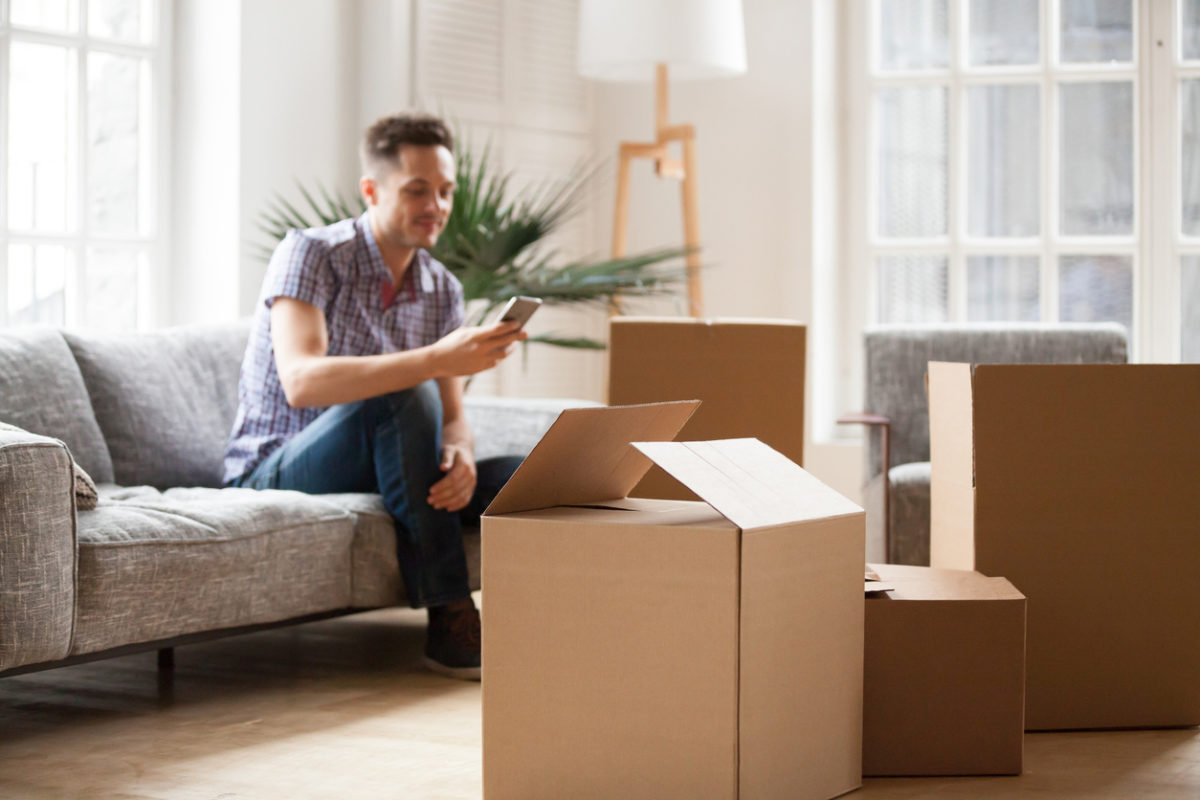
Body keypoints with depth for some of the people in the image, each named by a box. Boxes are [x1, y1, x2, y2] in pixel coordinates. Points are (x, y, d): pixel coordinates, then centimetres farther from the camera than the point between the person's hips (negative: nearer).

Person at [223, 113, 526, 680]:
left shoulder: (443, 290, 7)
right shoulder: (311, 254, -13)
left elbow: (452, 419, 4)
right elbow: (302, 382, -30)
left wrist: (460, 456, -23)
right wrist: (436, 360, -40)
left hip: (370, 481, 6)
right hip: (272, 478, -6)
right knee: (405, 398, -35)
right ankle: (448, 621, -31)